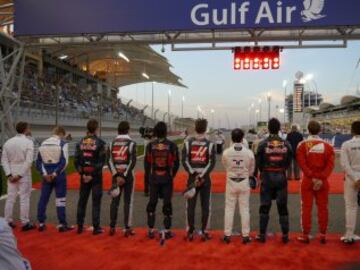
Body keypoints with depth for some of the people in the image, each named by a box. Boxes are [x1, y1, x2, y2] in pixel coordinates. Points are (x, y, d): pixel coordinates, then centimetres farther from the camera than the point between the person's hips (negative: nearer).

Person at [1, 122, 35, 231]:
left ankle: (8, 222, 18)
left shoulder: (8, 142, 6)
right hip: (24, 173, -5)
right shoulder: (28, 142, -10)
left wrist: (9, 174, -2)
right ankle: (25, 223, 6)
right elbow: (28, 161, -17)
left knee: (10, 198, 11)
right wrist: (20, 175, -13)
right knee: (24, 198, 1)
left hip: (12, 174, 5)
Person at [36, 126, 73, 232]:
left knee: (43, 198, 12)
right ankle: (62, 224, 6)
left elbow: (38, 161, 7)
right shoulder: (62, 144, -7)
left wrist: (44, 174, 1)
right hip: (59, 175, -5)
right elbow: (64, 162, -16)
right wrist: (55, 174, -10)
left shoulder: (43, 144, 9)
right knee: (60, 199, 2)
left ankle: (41, 223, 19)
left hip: (46, 175, 5)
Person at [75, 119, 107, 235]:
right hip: (96, 176, -4)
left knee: (82, 200, 14)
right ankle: (96, 227, 8)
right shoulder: (100, 143, -9)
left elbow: (76, 160, 0)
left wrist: (82, 174, 0)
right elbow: (101, 161, -15)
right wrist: (93, 175, -11)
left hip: (84, 176, 4)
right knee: (96, 202, 4)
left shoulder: (80, 142, 4)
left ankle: (80, 226, 21)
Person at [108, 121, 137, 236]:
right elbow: (132, 162, -14)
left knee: (115, 201, 12)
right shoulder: (131, 143, -6)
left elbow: (110, 162, -1)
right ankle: (127, 228, 6)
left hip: (116, 175, 4)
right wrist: (124, 176, -12)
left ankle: (112, 227, 17)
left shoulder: (112, 143, 5)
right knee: (128, 202, 3)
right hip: (128, 175, -3)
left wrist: (116, 175, -6)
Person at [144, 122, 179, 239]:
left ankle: (151, 230, 15)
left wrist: (148, 177, 14)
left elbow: (146, 162, 1)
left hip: (153, 178, 1)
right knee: (167, 204, 6)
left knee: (152, 203, 11)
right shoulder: (172, 145, -6)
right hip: (167, 179, -1)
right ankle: (167, 230, 10)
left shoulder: (150, 145, -3)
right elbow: (176, 163, -2)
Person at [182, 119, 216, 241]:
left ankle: (190, 232, 13)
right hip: (205, 178, -1)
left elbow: (184, 161, -7)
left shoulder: (188, 143, -1)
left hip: (192, 177, 1)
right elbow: (212, 163, -9)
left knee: (190, 206, 8)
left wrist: (193, 174, -9)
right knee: (205, 206, 8)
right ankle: (204, 232, 12)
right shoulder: (210, 144, -3)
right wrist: (201, 176, -10)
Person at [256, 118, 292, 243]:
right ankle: (285, 235, 17)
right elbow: (288, 162, 3)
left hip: (267, 177, -2)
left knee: (265, 207, 8)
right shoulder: (286, 144, -2)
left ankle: (262, 235, 14)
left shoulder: (263, 144, -10)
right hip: (281, 177, 2)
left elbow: (258, 162, -5)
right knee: (283, 207, 11)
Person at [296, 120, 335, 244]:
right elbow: (330, 164, -8)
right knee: (322, 208, 11)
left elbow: (302, 163, -14)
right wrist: (321, 178, -14)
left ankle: (305, 235, 10)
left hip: (308, 181, -2)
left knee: (306, 208, 5)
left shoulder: (302, 145, -5)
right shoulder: (327, 146, 2)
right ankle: (323, 235, 17)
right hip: (323, 182, 2)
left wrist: (312, 177, -14)